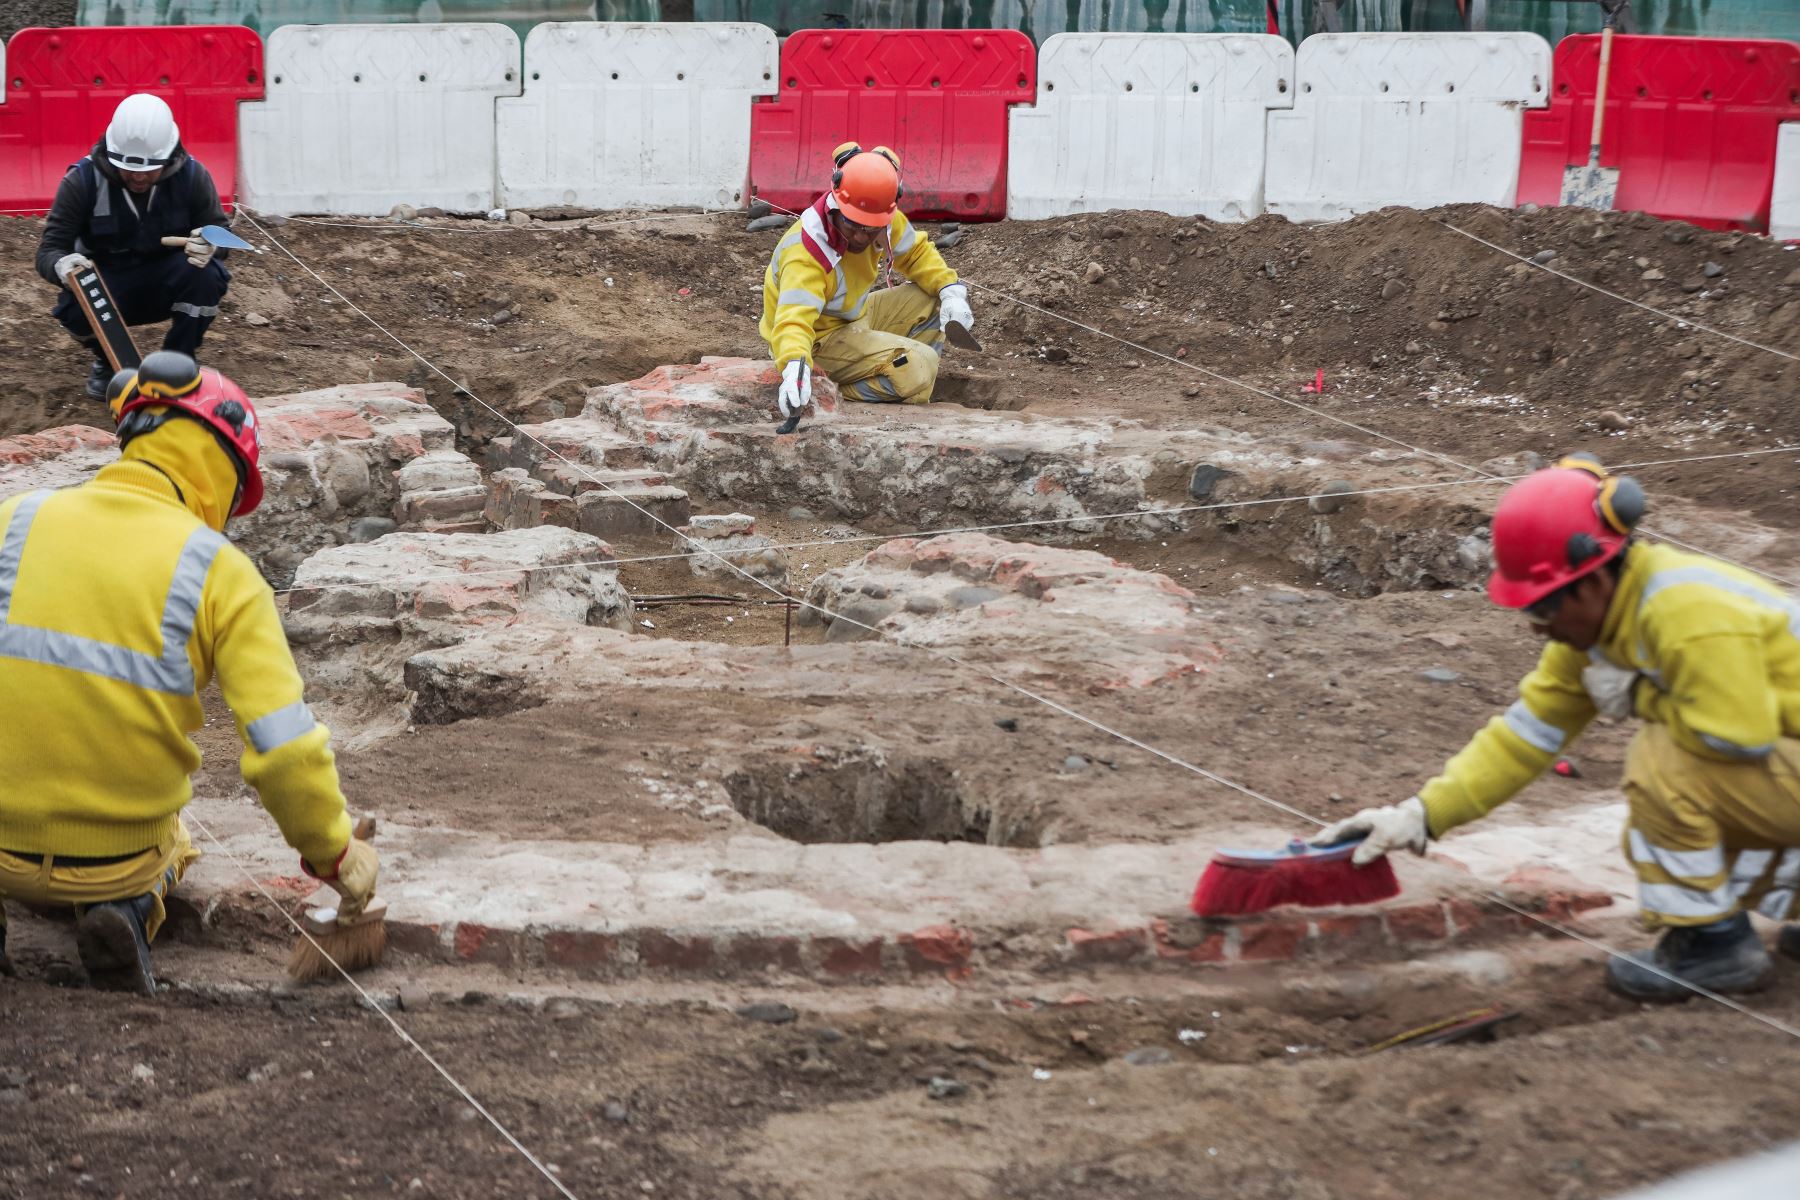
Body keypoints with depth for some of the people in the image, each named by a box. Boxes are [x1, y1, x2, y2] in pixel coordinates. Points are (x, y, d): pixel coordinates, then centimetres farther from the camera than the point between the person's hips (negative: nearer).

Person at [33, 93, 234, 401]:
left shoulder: (192, 176, -14)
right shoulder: (82, 180, -17)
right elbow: (49, 250, -16)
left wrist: (210, 246, -34)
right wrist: (62, 266, -43)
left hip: (166, 284, 1)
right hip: (107, 285, -1)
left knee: (206, 273, -32)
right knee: (75, 308, -34)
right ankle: (108, 360, 5)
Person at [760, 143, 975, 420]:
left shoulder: (882, 219, -12)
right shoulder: (804, 254, -34)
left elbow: (916, 252, 7)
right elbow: (793, 321, -46)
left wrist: (951, 290, -8)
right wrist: (795, 366, -66)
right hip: (821, 339, -8)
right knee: (920, 366, -23)